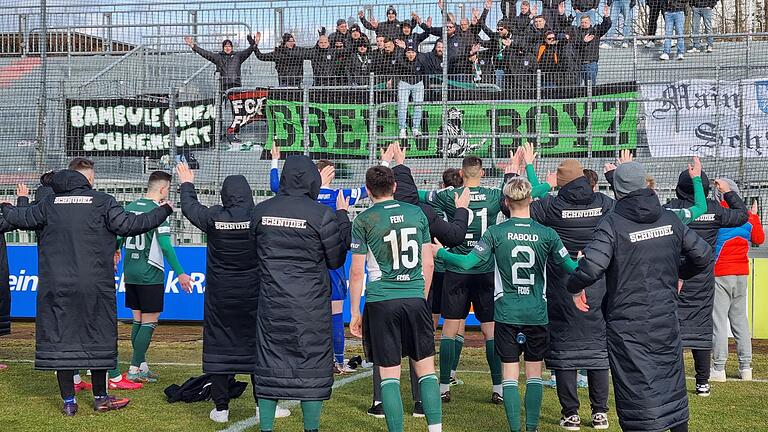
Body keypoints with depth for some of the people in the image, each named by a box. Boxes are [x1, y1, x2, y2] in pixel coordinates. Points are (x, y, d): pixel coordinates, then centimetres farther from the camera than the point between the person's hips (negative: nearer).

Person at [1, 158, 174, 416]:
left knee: (60, 338, 6)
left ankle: (68, 401, 7)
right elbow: (130, 225, -7)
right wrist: (164, 211, 6)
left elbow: (21, 218, 14)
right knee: (98, 337, 9)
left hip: (56, 286, 2)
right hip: (94, 285, -2)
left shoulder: (51, 202, 6)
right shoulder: (102, 202, -4)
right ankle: (100, 397, 16)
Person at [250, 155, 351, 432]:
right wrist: (343, 217, 8)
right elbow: (336, 260, 1)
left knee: (269, 366, 9)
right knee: (312, 365, 5)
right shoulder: (322, 215, -10)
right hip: (310, 305, -3)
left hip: (271, 303, 3)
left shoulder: (260, 211, 1)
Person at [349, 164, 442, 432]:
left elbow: (357, 272, -2)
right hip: (415, 299, 3)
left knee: (389, 374, 1)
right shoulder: (416, 213, 6)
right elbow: (428, 264, 9)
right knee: (426, 369, 9)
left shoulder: (364, 221, -3)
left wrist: (355, 312, 5)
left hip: (381, 301, -2)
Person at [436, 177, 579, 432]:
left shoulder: (496, 233, -7)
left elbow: (468, 262, -11)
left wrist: (440, 252, 5)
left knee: (510, 374, 5)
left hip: (507, 314, -1)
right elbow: (570, 267, -1)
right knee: (534, 373, 10)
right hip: (537, 314, 1)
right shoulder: (547, 234, -5)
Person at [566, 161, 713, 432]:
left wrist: (575, 288, -6)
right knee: (672, 385, 18)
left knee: (637, 392, 2)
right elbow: (703, 254, 10)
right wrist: (679, 274, 28)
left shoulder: (612, 223, -13)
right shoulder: (669, 219, 3)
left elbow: (591, 267, -26)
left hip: (627, 326, -5)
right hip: (666, 320, 5)